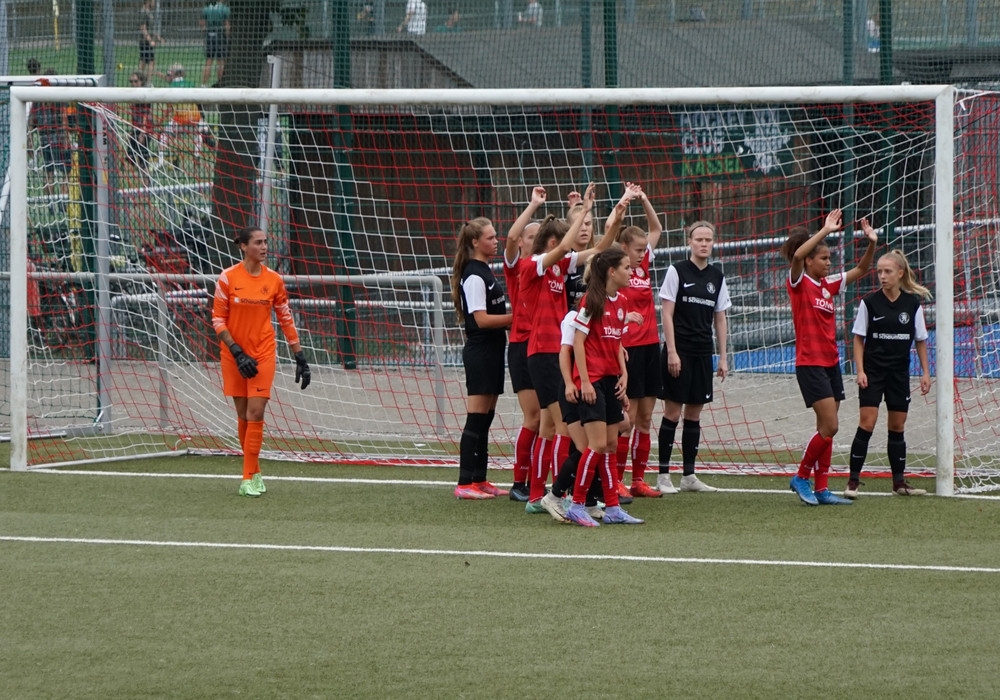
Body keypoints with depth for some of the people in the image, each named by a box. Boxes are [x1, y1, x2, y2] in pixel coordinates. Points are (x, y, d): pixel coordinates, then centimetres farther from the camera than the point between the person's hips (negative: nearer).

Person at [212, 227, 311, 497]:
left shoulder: (274, 280, 1)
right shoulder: (228, 278, -5)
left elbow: (286, 320, 7)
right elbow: (218, 319, -4)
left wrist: (300, 357, 5)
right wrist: (237, 352, -13)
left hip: (263, 353, 0)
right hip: (234, 355, 0)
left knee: (255, 413, -10)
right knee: (243, 416, 6)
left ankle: (249, 479, -7)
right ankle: (254, 472, 21)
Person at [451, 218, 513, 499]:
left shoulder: (485, 271, 15)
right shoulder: (474, 276, -14)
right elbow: (482, 319, -19)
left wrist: (511, 319, 6)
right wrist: (516, 317, -16)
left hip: (492, 351, 10)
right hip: (480, 352, -10)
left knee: (486, 417, 11)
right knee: (477, 417, -9)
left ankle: (479, 479, 15)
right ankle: (465, 483, -9)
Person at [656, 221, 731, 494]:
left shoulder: (717, 277, 9)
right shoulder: (677, 271, -5)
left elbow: (720, 318, 14)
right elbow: (666, 313, -7)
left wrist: (723, 357, 9)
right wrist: (672, 352, -13)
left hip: (703, 353, 5)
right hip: (679, 352, -5)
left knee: (694, 413, 8)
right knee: (672, 412, -3)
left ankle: (689, 475, 13)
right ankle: (663, 475, 1)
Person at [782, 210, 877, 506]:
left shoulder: (828, 284, 12)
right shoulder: (799, 282, -7)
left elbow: (861, 269, 17)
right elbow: (797, 255, -27)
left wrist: (871, 244, 0)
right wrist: (826, 230, -29)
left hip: (831, 363, 8)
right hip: (810, 364, -8)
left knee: (827, 429, 7)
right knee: (829, 427, -13)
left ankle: (821, 489, 11)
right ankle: (801, 477, 3)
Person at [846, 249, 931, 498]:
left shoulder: (913, 303, 0)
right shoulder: (869, 302, -5)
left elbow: (920, 340, 7)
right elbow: (859, 338, -1)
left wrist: (925, 372, 3)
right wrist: (860, 370, -9)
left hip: (899, 373, 2)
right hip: (873, 372, -2)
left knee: (897, 427, 8)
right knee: (866, 424, -9)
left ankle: (899, 482, 14)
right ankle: (853, 481, -6)